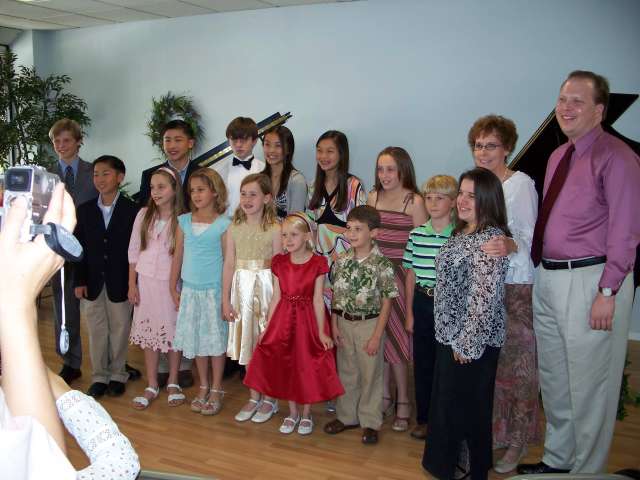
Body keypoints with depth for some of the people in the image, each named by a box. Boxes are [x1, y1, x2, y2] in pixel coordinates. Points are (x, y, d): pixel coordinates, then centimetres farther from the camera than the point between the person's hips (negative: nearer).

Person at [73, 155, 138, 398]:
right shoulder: (85, 210, 4)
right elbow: (79, 248, 4)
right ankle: (99, 376, 24)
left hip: (120, 283, -3)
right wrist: (79, 281, 0)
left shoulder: (132, 210, -7)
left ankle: (117, 375, 24)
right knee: (96, 330, 11)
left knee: (119, 329, 9)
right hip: (93, 283, 3)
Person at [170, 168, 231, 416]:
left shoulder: (223, 224, -7)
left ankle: (216, 390, 18)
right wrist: (173, 287, 8)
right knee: (196, 339, 11)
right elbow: (178, 256, 9)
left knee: (216, 339, 5)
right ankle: (203, 387, 27)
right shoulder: (184, 221, 4)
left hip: (214, 290, -4)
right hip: (190, 289, 4)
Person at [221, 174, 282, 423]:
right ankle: (254, 398, 27)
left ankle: (270, 399, 21)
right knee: (248, 343, 13)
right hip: (242, 287, 4)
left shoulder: (274, 229, -8)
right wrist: (226, 300, 2)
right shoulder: (234, 228, 3)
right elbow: (229, 265, 4)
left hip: (266, 287, -4)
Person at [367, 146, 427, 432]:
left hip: (400, 274, -5)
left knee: (396, 339, 0)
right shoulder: (373, 197, 10)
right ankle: (384, 396, 23)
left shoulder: (414, 202, -7)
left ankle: (402, 402, 15)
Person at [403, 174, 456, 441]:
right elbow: (411, 275, 8)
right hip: (422, 302, 4)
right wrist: (409, 313, 8)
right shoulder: (416, 235, 4)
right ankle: (424, 419, 25)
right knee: (422, 363, 11)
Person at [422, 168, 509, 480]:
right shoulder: (461, 233, 9)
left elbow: (485, 296, -24)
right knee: (445, 401, 20)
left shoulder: (491, 238, -20)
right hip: (450, 335, 9)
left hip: (472, 342, -9)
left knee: (469, 407, 6)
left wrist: (468, 343, -20)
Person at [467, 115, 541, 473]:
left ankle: (518, 441, 14)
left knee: (516, 363, 0)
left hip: (516, 286, -5)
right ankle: (494, 431, 25)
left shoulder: (522, 184, -8)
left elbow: (531, 238, -15)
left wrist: (510, 246, -35)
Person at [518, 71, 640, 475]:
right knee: (553, 379, 19)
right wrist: (539, 271, 9)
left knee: (588, 384, 3)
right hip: (548, 277, 9)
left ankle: (586, 469, 21)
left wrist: (607, 292, -19)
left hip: (589, 280, -8)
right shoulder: (558, 157, 14)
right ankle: (557, 459, 37)